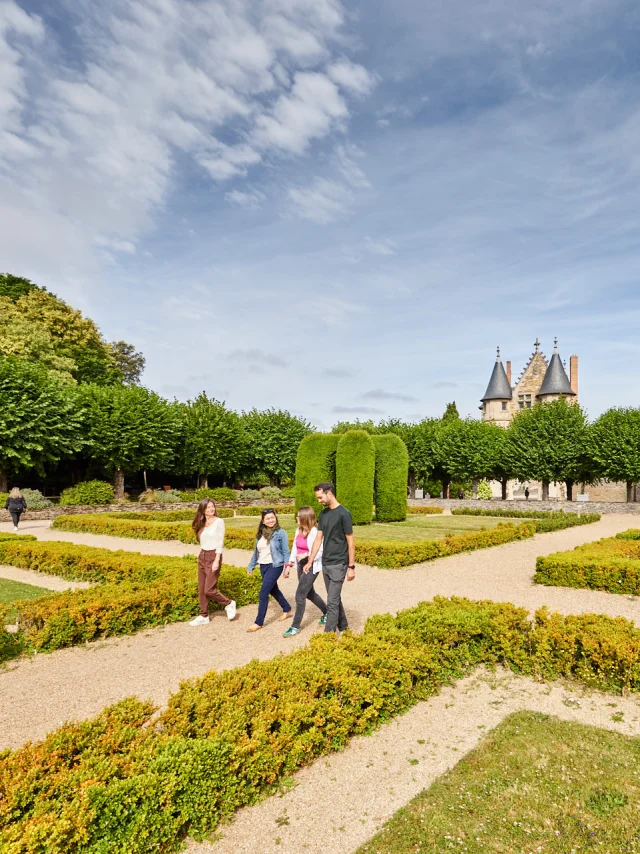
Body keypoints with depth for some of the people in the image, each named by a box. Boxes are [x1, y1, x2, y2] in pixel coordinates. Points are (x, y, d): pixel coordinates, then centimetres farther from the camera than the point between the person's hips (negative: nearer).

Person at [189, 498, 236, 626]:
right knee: (201, 589, 9)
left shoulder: (219, 521, -9)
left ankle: (229, 604, 15)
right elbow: (202, 541, 12)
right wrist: (202, 556, 11)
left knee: (209, 590, -6)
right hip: (202, 556, 7)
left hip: (213, 556, -7)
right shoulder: (202, 524, 9)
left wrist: (216, 560, -18)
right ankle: (203, 616, 20)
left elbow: (220, 542, -12)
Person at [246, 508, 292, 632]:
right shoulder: (260, 534, 6)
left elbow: (285, 552, -9)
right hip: (263, 566, 7)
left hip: (275, 566, -7)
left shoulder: (280, 533, -11)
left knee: (263, 593, -9)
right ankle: (287, 610, 40)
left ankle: (259, 622, 1)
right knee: (273, 590, 19)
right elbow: (256, 552, 15)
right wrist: (250, 566, 15)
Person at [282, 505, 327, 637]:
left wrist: (306, 555, -28)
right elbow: (294, 549, 11)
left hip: (311, 567, -9)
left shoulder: (314, 532, -20)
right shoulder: (299, 531, 4)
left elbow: (321, 551, -20)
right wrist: (289, 565, 9)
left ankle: (295, 627, 8)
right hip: (301, 565, 9)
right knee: (309, 593, 20)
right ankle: (327, 613, 42)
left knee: (299, 596, -5)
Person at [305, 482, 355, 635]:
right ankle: (343, 627, 31)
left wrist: (351, 567, -11)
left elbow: (350, 542, -11)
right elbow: (318, 539, 10)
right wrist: (309, 562, 10)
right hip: (325, 564, 7)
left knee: (332, 602, -4)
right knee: (335, 598, 17)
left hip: (338, 565, -7)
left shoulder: (343, 514, -14)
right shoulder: (323, 514, 7)